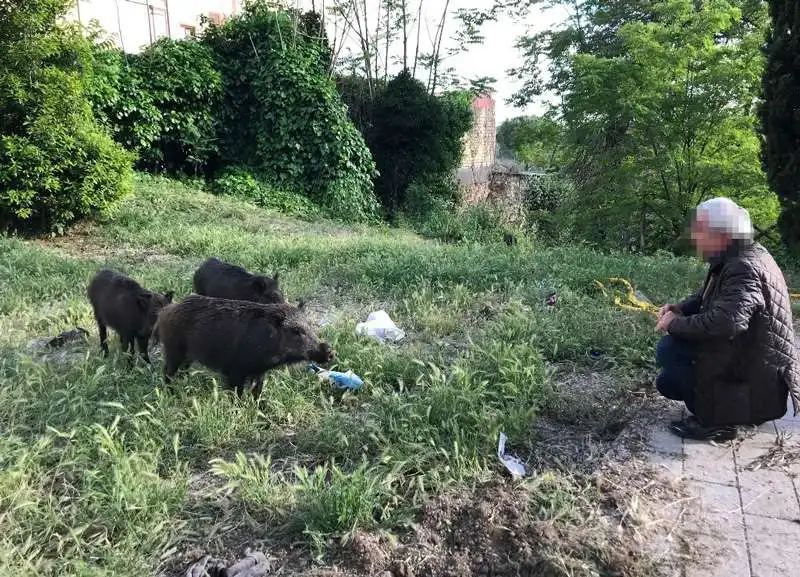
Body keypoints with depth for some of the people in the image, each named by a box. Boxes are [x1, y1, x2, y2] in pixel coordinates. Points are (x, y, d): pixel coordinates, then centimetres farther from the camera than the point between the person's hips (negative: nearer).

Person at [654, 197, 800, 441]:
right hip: (746, 349, 10)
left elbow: (725, 322, -41)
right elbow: (704, 297, 18)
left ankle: (714, 420, -11)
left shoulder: (745, 269, -26)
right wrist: (679, 310, -2)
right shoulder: (734, 259, 6)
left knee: (669, 349, -21)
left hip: (756, 371, -10)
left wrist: (676, 324, -26)